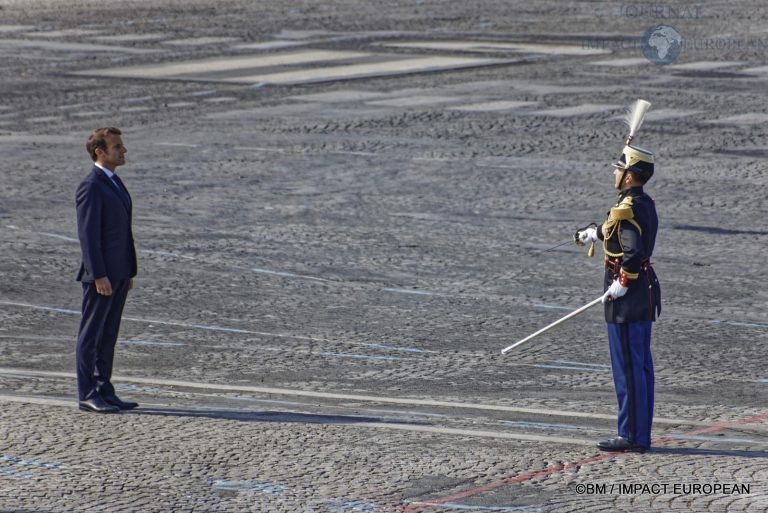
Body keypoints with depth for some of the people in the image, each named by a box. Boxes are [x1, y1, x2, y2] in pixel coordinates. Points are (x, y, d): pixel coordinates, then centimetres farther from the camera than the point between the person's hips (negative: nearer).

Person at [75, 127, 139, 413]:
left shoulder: (115, 185, 16)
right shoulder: (91, 188, -13)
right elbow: (88, 235, -18)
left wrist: (129, 272, 17)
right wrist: (99, 276, -21)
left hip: (118, 273, 9)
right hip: (100, 273, -9)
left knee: (108, 336, 11)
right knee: (91, 335, -3)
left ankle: (104, 392, 16)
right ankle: (87, 396, 0)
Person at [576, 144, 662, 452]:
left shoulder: (627, 209, -18)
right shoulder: (645, 205, 12)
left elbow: (633, 252, -28)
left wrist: (620, 285, -18)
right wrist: (595, 234, 45)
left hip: (627, 297, -10)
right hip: (645, 295, 10)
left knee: (627, 367, -5)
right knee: (641, 366, 12)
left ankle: (631, 436, -3)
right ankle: (641, 435, 18)